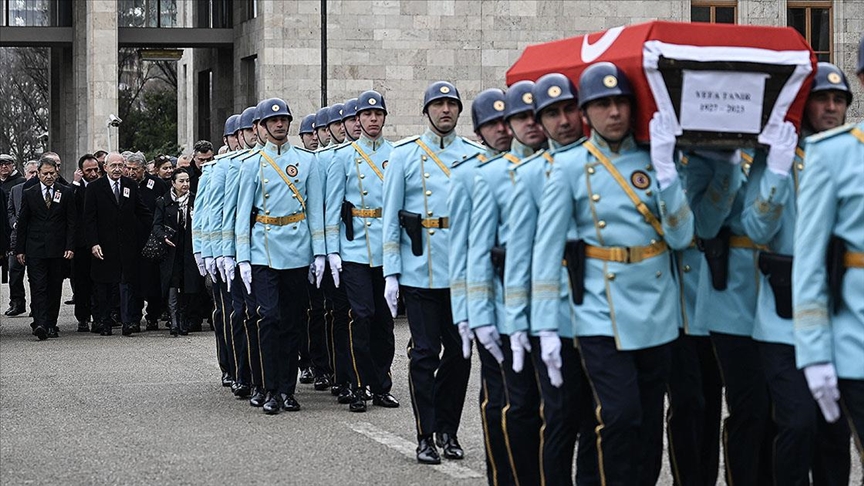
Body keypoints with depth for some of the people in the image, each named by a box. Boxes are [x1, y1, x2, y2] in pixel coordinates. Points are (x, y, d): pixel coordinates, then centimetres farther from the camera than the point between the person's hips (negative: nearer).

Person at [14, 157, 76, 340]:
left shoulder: (66, 193, 6)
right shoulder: (29, 194, 7)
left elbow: (71, 222, 4)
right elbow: (22, 223, 9)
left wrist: (70, 247, -4)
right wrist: (20, 249, 3)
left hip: (58, 249, 1)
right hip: (35, 249, -1)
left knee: (55, 289, 5)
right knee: (38, 287, -10)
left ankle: (51, 325, 13)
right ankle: (40, 324, -19)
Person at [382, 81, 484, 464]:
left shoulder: (475, 155, 7)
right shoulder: (404, 155, 3)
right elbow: (390, 217, 3)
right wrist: (391, 274, -3)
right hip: (420, 271, -2)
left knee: (459, 351, 7)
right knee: (425, 353, 0)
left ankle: (448, 430, 22)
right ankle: (426, 436, 9)